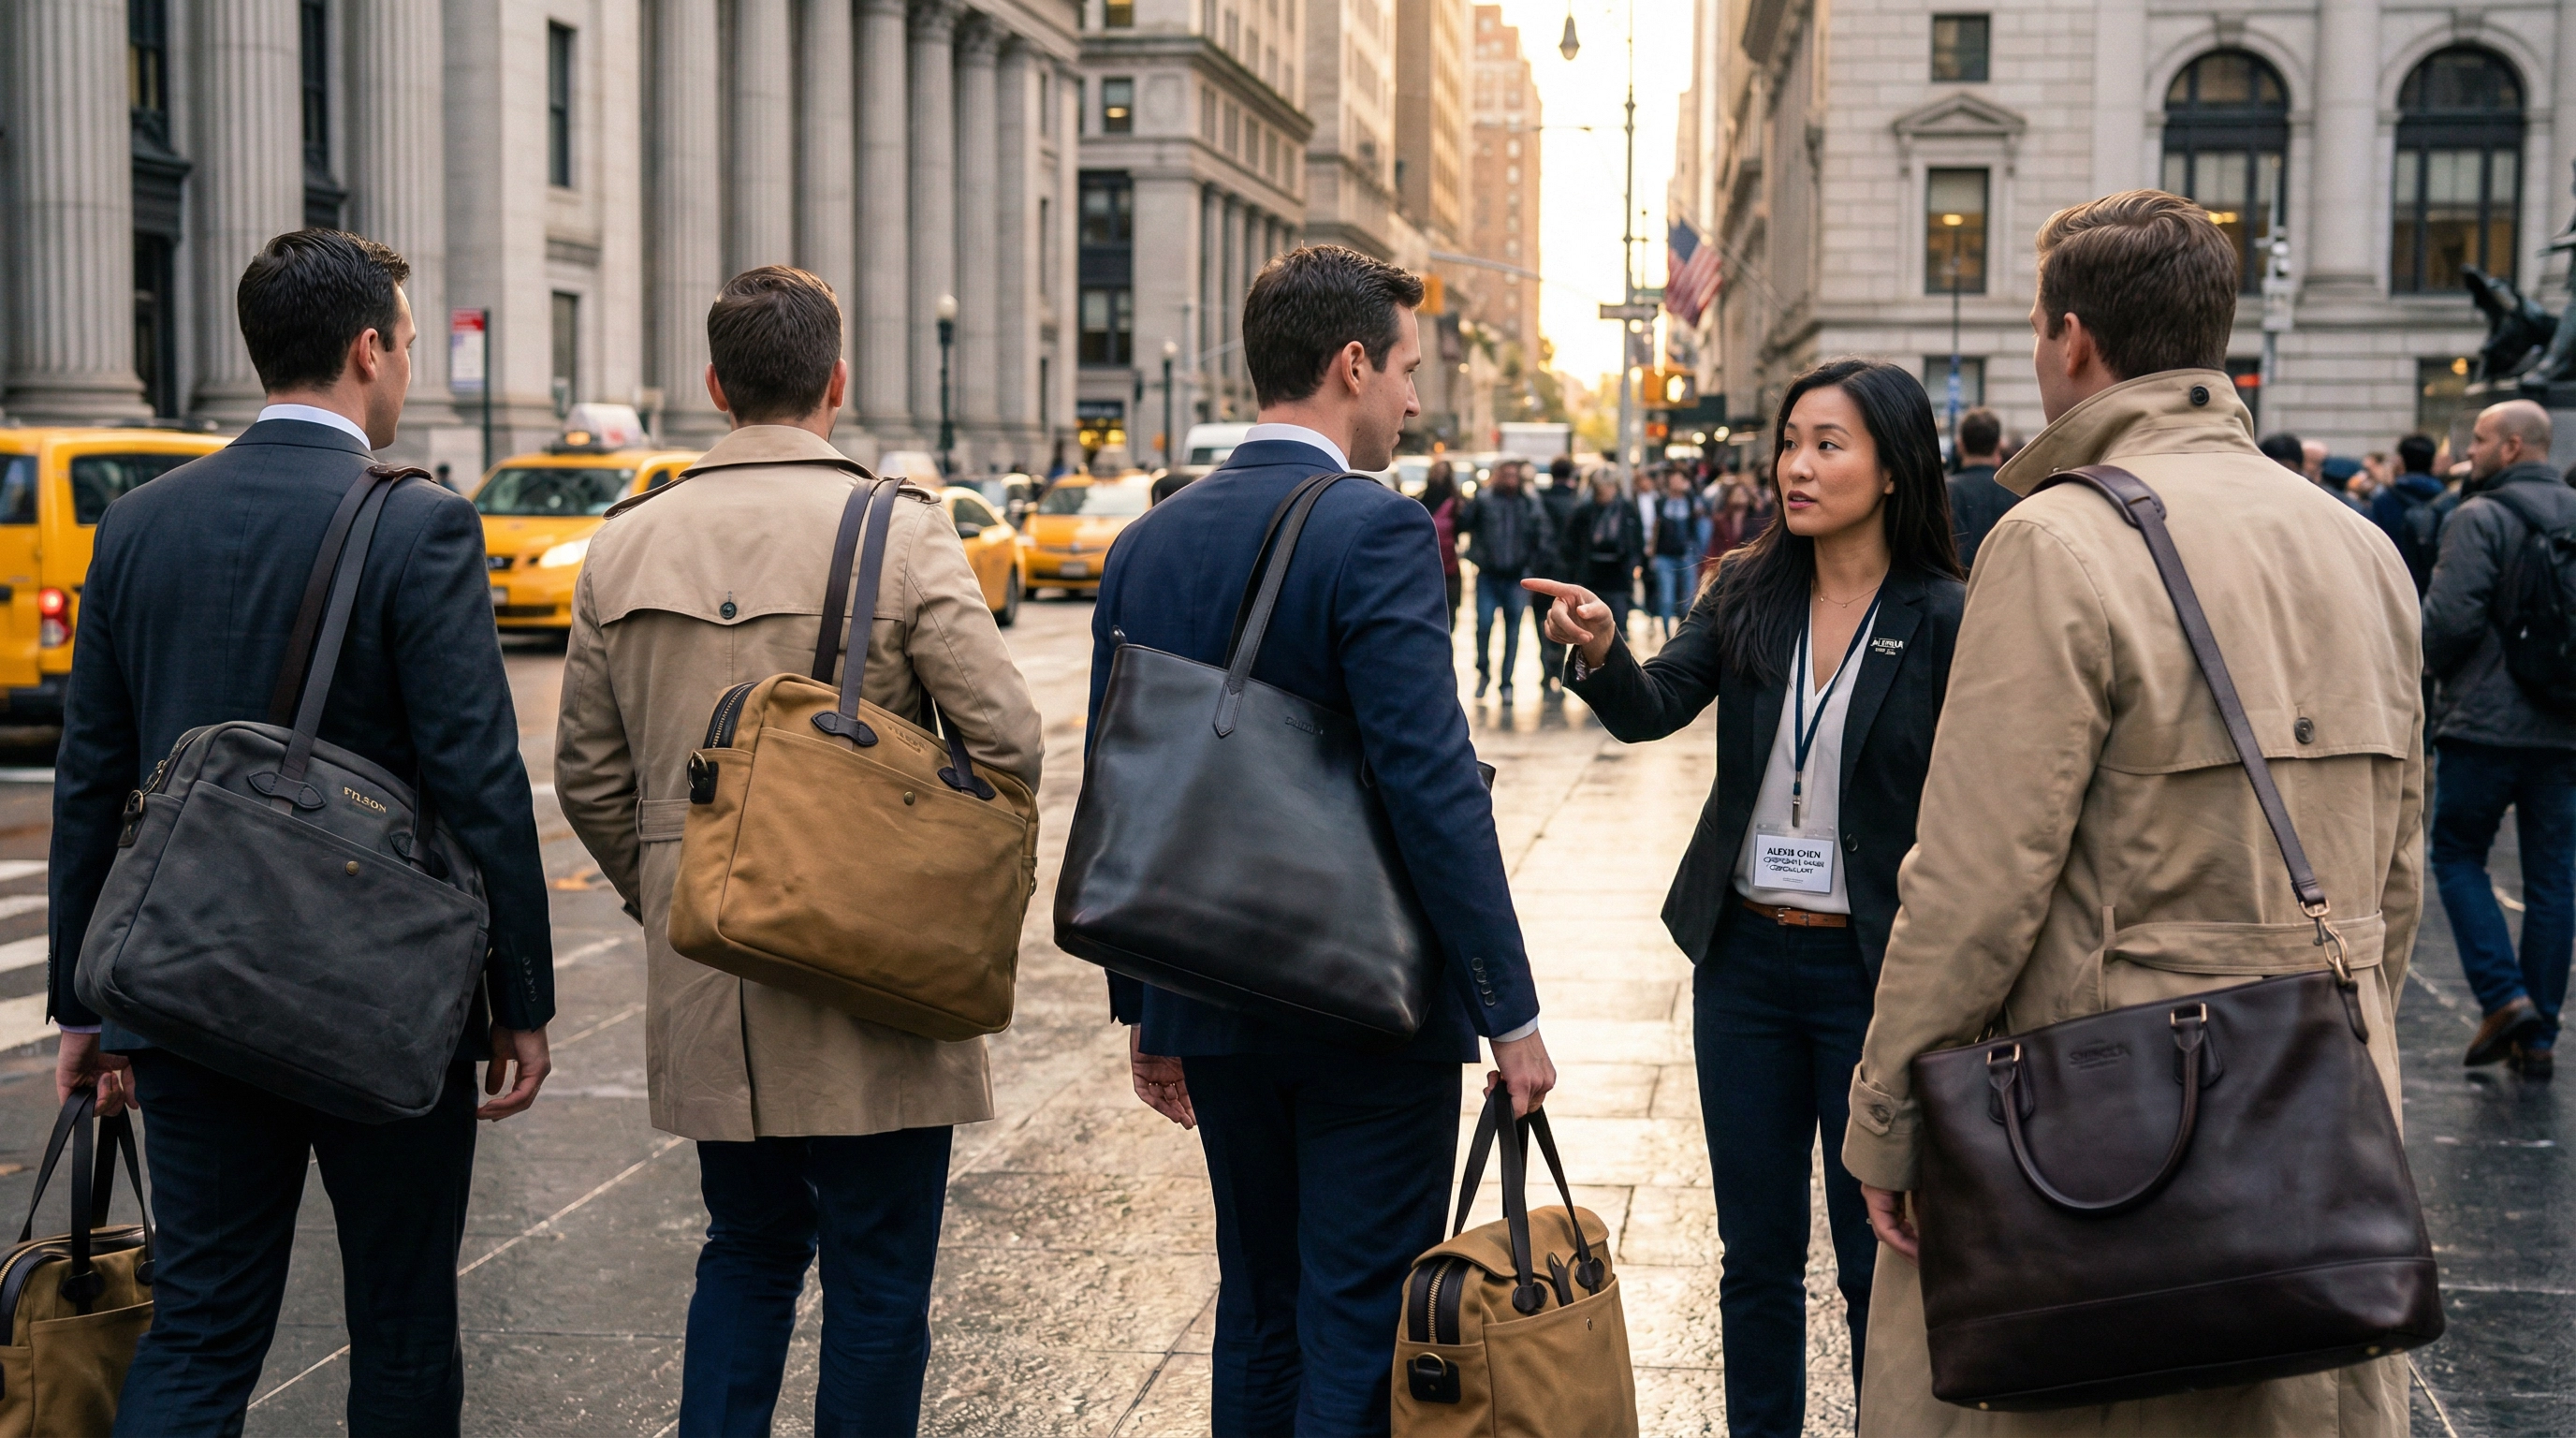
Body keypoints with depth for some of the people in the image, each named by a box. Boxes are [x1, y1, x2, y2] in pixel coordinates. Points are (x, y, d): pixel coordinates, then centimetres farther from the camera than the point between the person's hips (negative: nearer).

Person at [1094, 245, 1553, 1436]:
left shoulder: (1148, 545, 5)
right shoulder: (1374, 533, -15)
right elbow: (1434, 789, -21)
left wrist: (1142, 1004, 17)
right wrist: (1510, 1013, -15)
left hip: (1214, 1010, 7)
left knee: (1258, 1316, 19)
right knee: (1360, 1336, 2)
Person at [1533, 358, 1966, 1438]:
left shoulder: (1943, 620, -9)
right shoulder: (1748, 594, 2)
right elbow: (1654, 710, -8)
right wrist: (1601, 655, -29)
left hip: (1873, 973, -4)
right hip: (1744, 958, 4)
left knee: (1876, 1259, 7)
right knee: (1757, 1251, 14)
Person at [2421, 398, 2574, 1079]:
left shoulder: (2479, 518, -11)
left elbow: (2451, 617, -17)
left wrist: (2429, 665, 3)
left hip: (2487, 722, -6)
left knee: (2458, 853, 9)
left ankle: (2503, 995, -4)